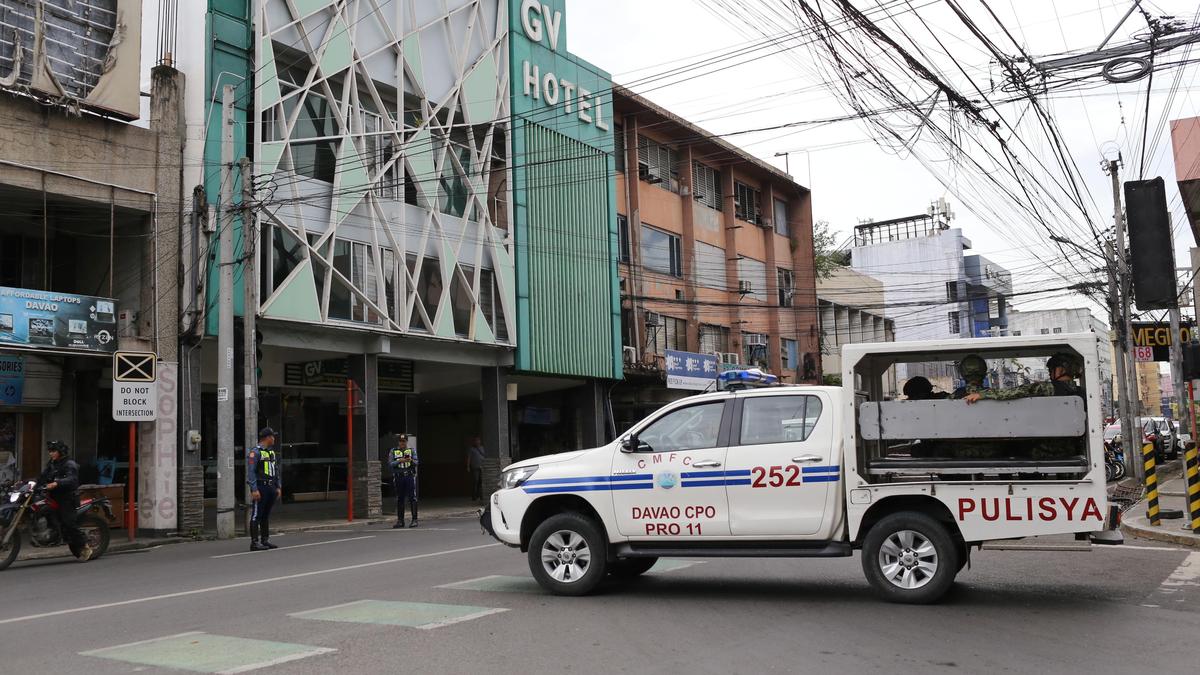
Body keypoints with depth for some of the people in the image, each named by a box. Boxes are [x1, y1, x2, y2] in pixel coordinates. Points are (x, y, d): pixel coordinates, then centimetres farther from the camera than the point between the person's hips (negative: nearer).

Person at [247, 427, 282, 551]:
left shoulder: (272, 452, 16)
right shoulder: (255, 452, -10)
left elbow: (277, 470, 21)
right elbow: (250, 472, -15)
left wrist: (278, 487, 16)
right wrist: (254, 489, -20)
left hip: (271, 488, 8)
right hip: (260, 487, -8)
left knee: (266, 515, 13)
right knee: (256, 515, -5)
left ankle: (265, 540, 18)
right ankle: (254, 542, -3)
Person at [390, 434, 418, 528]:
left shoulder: (411, 450, 8)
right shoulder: (393, 451, 8)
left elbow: (416, 462, -2)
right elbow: (390, 463, -2)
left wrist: (411, 460, -24)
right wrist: (399, 461, -18)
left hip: (410, 476, -1)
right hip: (398, 477, 1)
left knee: (412, 498, -5)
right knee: (399, 500, 7)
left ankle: (414, 519, -4)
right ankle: (400, 521, 14)